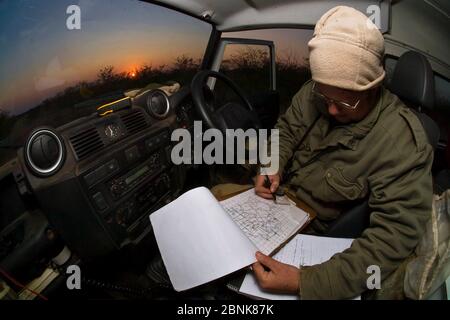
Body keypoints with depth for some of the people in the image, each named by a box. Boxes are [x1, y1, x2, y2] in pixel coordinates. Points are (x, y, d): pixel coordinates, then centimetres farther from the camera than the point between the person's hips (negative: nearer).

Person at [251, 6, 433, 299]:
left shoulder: (403, 142, -29)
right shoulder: (313, 92, -12)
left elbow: (395, 234, -33)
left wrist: (308, 282, -42)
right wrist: (272, 167, -17)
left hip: (314, 231, -5)